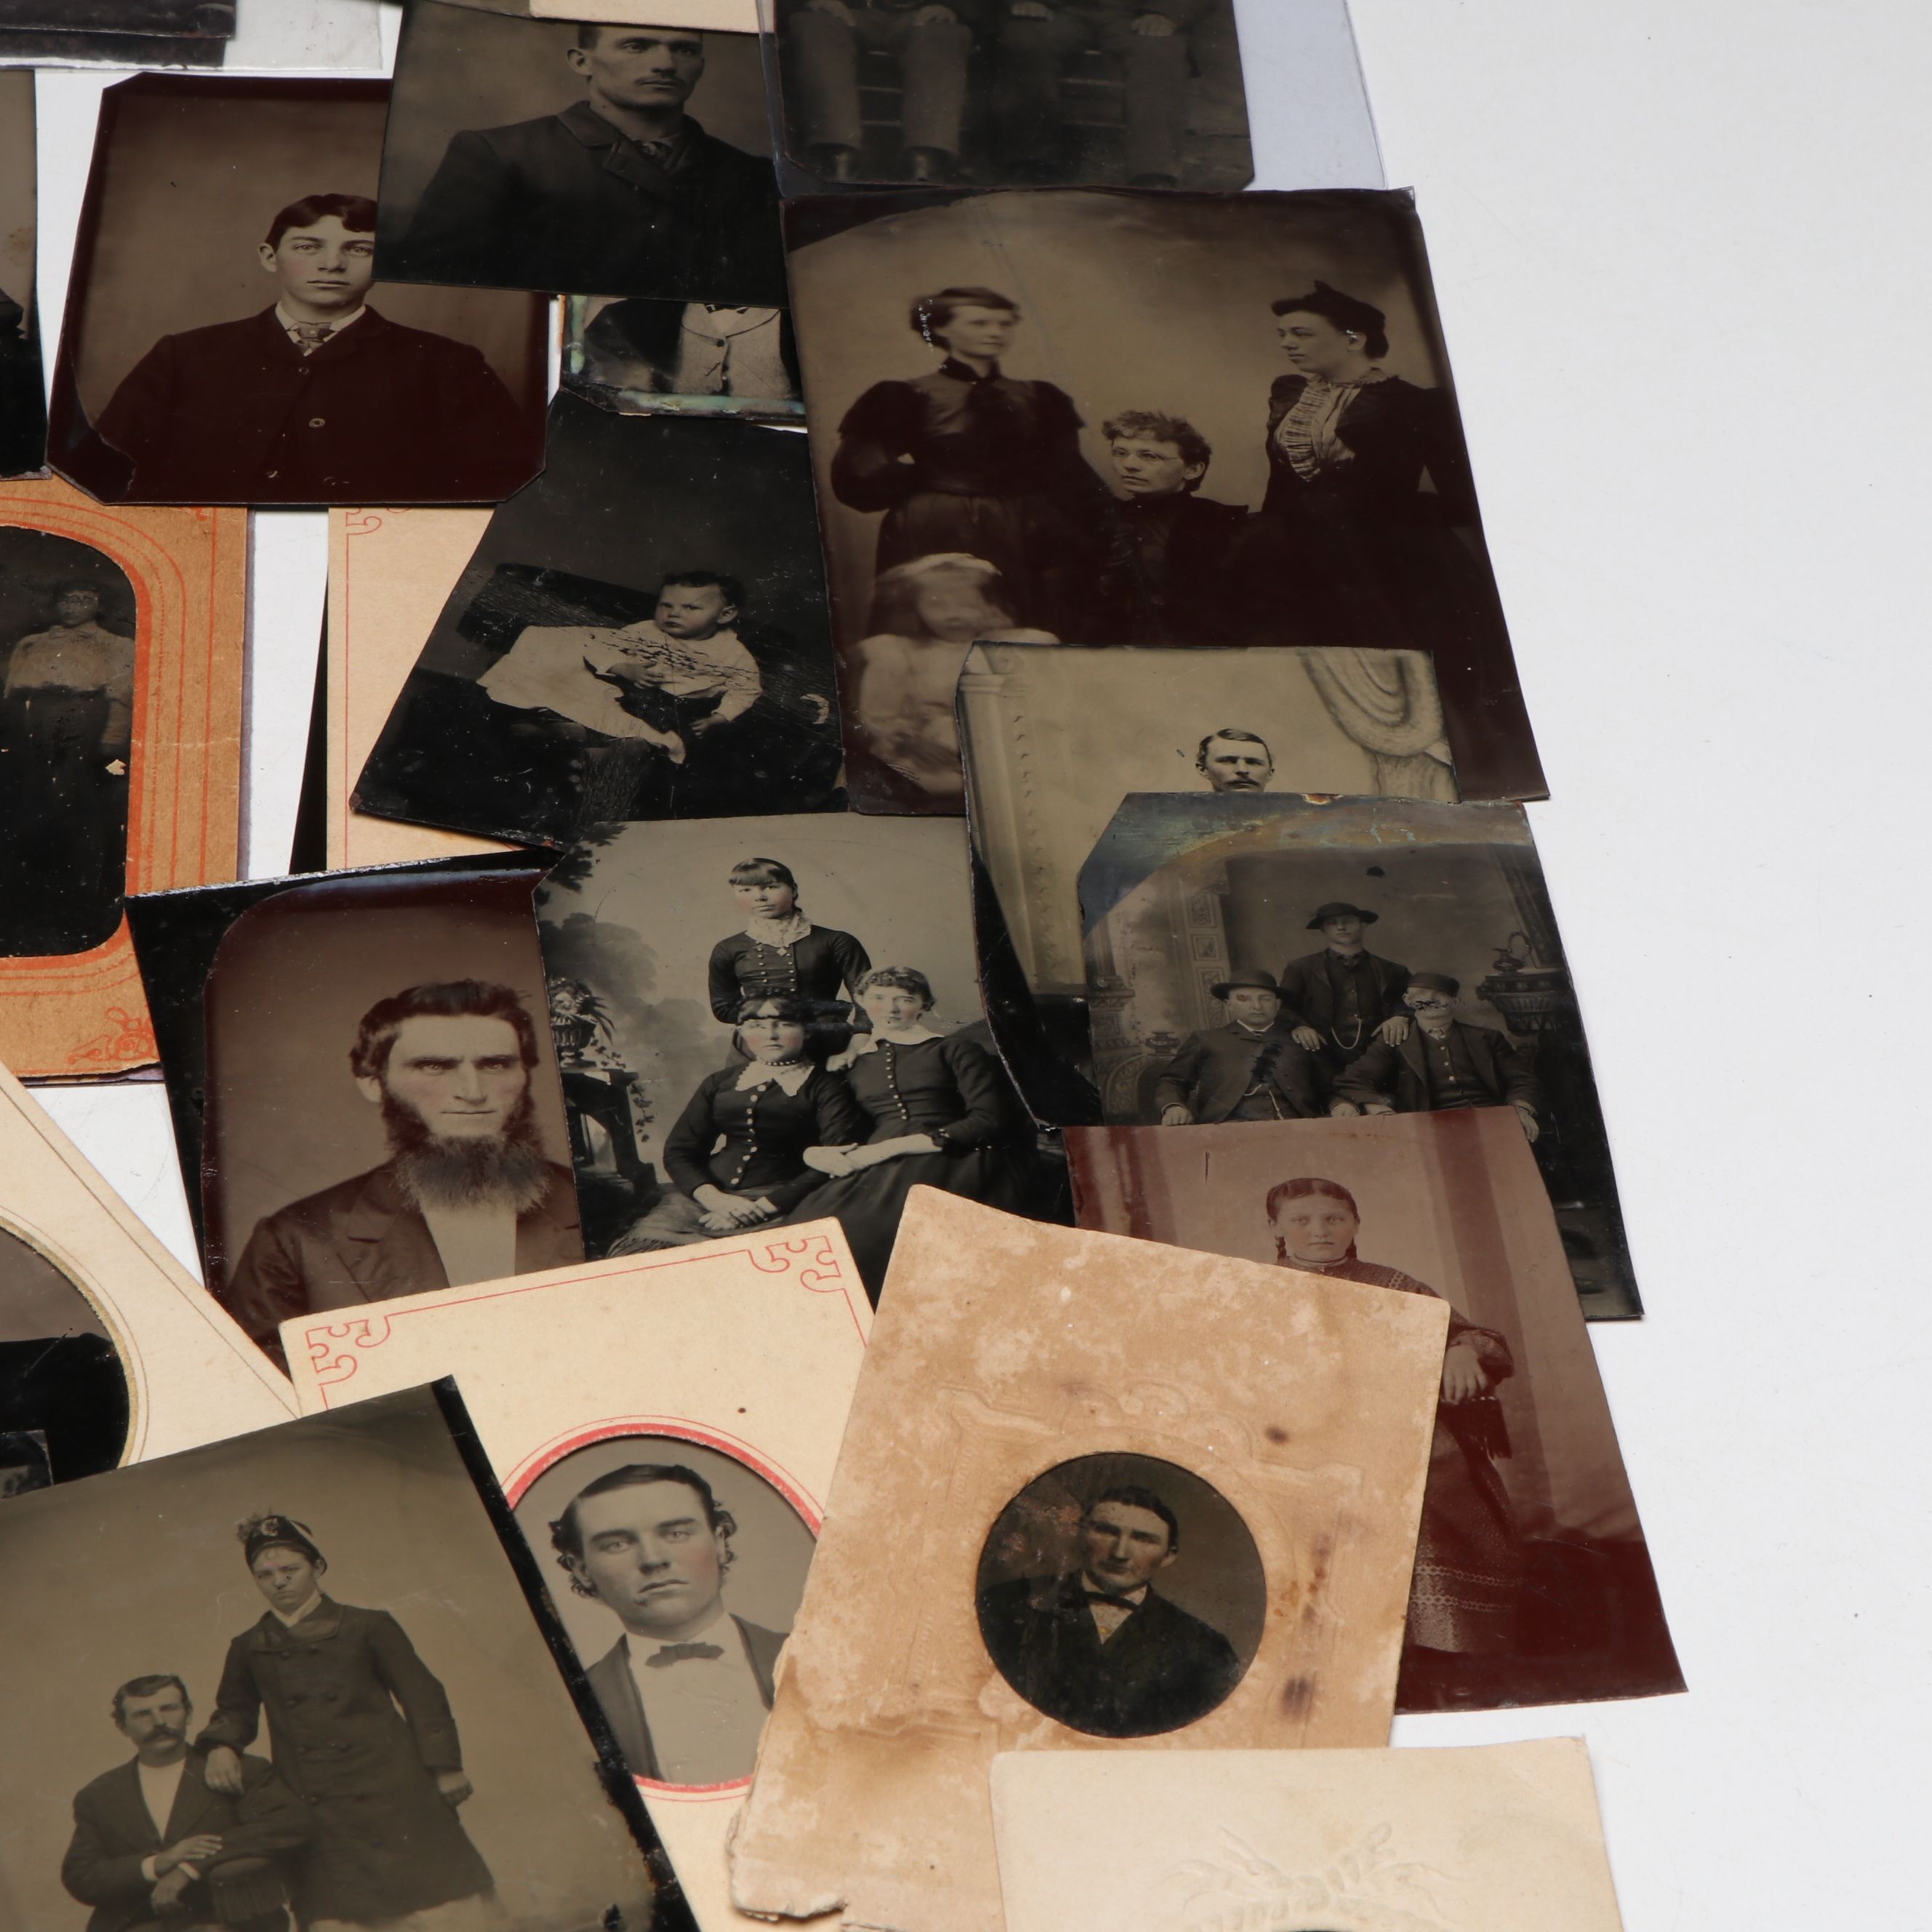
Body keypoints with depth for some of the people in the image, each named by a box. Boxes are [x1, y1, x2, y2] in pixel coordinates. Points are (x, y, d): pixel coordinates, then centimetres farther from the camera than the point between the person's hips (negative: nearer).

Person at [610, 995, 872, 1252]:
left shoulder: (824, 1087, 8)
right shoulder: (720, 1082, 21)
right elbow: (677, 1150, 14)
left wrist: (762, 1208, -15)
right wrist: (714, 1198, -8)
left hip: (781, 1202, -3)